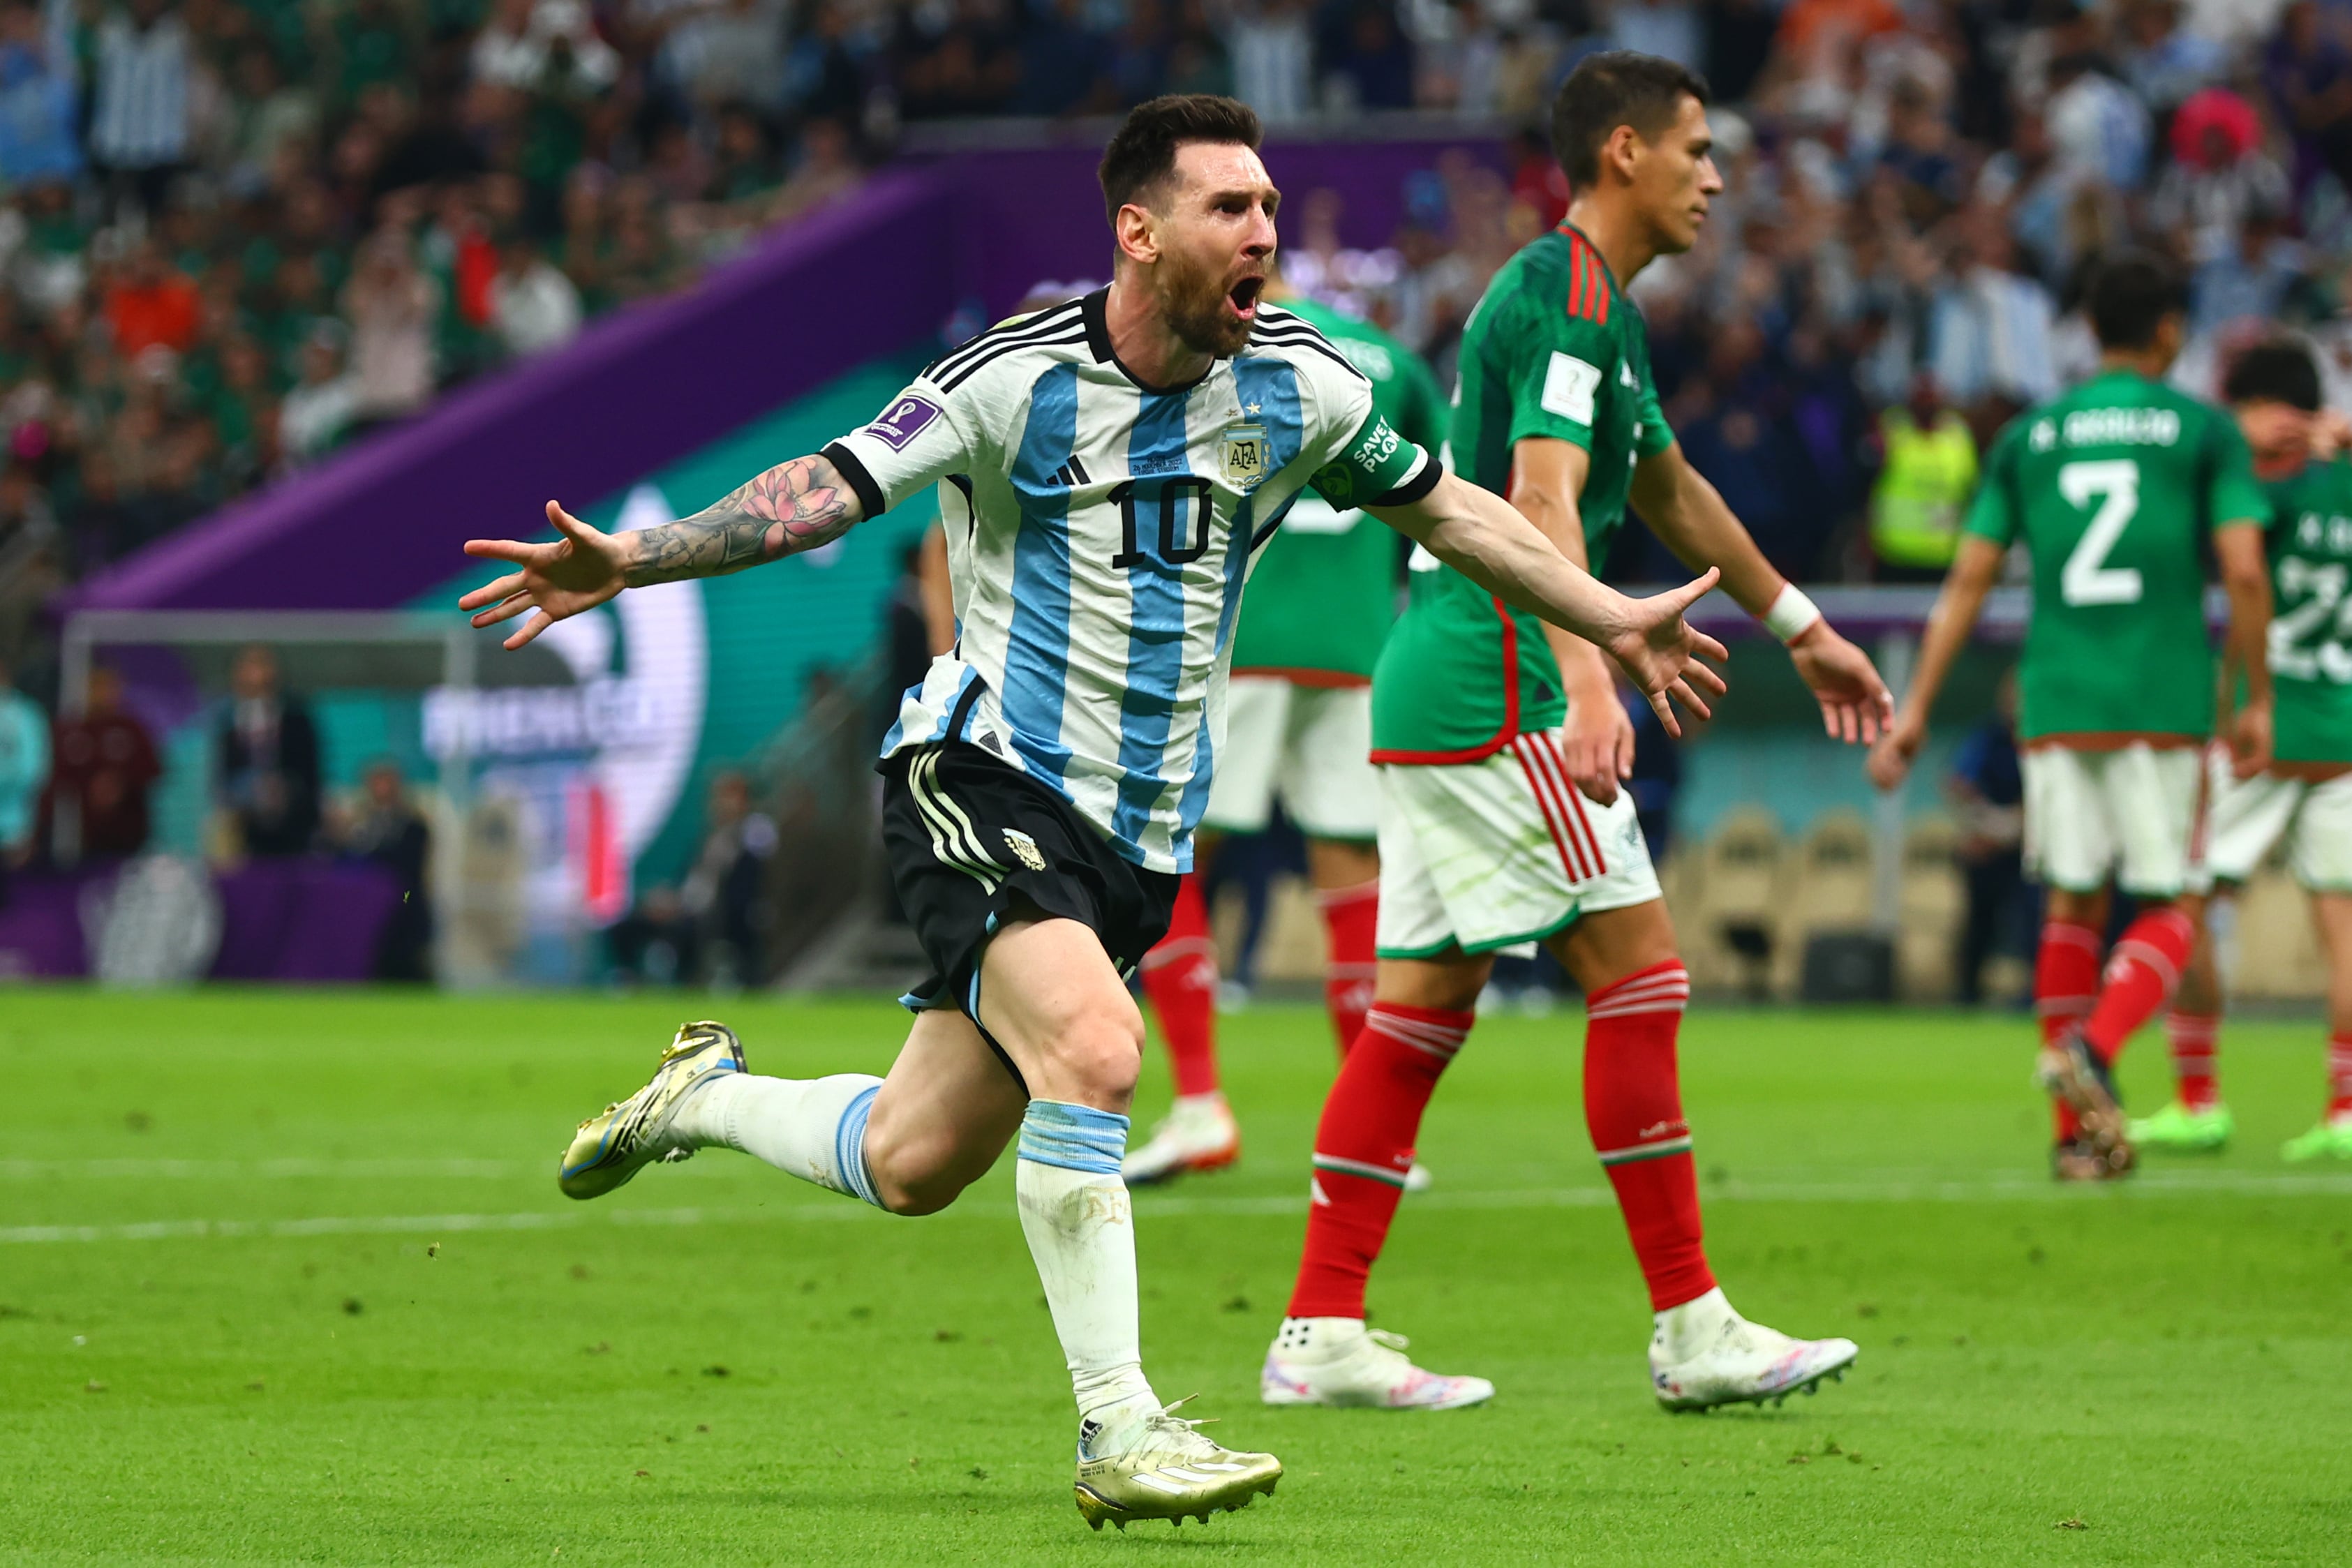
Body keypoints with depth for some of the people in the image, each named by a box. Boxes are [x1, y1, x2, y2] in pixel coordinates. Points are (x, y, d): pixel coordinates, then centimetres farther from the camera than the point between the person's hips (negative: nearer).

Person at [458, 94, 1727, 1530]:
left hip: (1142, 832, 5)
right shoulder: (1020, 380, -13)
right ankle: (1120, 1433, -23)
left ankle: (707, 1098, 35)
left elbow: (1446, 508, 18)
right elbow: (830, 489, -18)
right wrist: (632, 561, -31)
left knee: (915, 1165, 4)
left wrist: (1612, 619, 22)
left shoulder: (1302, 388, 2)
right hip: (985, 779, -5)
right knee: (1092, 1047, -30)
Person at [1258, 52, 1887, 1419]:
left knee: (1424, 1009, 8)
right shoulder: (1568, 297, -12)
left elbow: (1671, 492, 35)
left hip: (1437, 691, 10)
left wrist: (1803, 630, 43)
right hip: (1492, 694, -10)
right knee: (1637, 972, -8)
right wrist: (1588, 685, -39)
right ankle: (1693, 1330, -6)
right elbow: (1541, 501, -26)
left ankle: (1322, 1334, 5)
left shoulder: (1597, 304, 20)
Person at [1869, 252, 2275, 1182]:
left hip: (2055, 706, 3)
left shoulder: (2028, 436, 13)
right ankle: (2093, 1050, -24)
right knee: (2168, 911, 4)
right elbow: (2244, 572, -4)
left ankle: (2077, 1133, 9)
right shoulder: (2204, 431, 4)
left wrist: (1917, 709, 12)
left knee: (2073, 906, 12)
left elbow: (1968, 582, 10)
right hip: (2163, 706, -3)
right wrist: (2257, 702, 5)